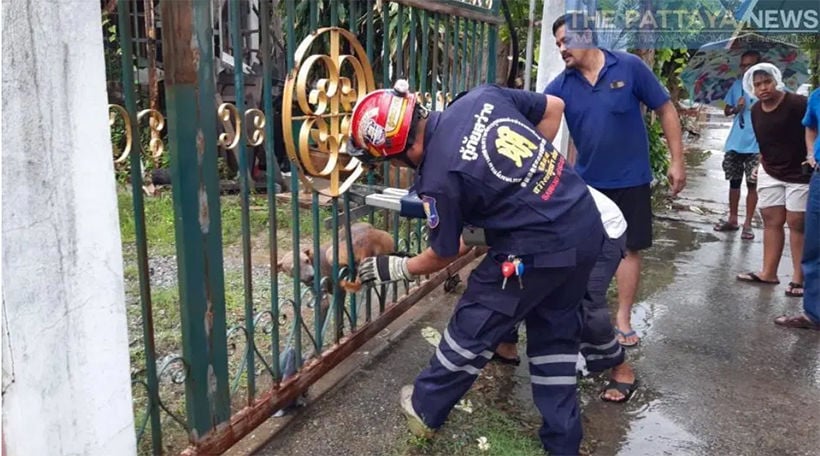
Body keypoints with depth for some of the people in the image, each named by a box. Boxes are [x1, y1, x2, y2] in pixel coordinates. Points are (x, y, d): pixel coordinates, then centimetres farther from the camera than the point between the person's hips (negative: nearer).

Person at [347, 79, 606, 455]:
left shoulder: (439, 179, -17)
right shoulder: (481, 97, 0)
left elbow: (444, 255, -1)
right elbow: (554, 108, 13)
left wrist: (394, 268, 17)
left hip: (538, 250, -8)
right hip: (587, 225, 8)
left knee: (473, 329, 13)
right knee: (554, 335, 21)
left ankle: (425, 409, 35)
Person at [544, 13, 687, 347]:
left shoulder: (630, 67, -11)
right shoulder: (561, 86, -6)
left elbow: (665, 110, -5)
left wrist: (677, 161, -7)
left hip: (631, 179, -1)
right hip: (587, 181, 2)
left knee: (630, 247, 7)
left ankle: (623, 319, 21)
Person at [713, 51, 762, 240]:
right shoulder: (737, 85, 7)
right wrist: (736, 109, -9)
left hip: (755, 145, -4)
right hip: (734, 144, 4)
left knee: (752, 184, 2)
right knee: (734, 182, 13)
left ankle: (747, 224, 9)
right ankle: (732, 219, 25)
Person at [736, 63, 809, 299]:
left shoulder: (797, 103, -18)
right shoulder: (756, 111, 3)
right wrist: (762, 164, 13)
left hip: (800, 173, -6)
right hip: (770, 173, 6)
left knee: (797, 223, -4)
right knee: (771, 220, 8)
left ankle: (799, 277, 4)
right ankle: (769, 272, 15)